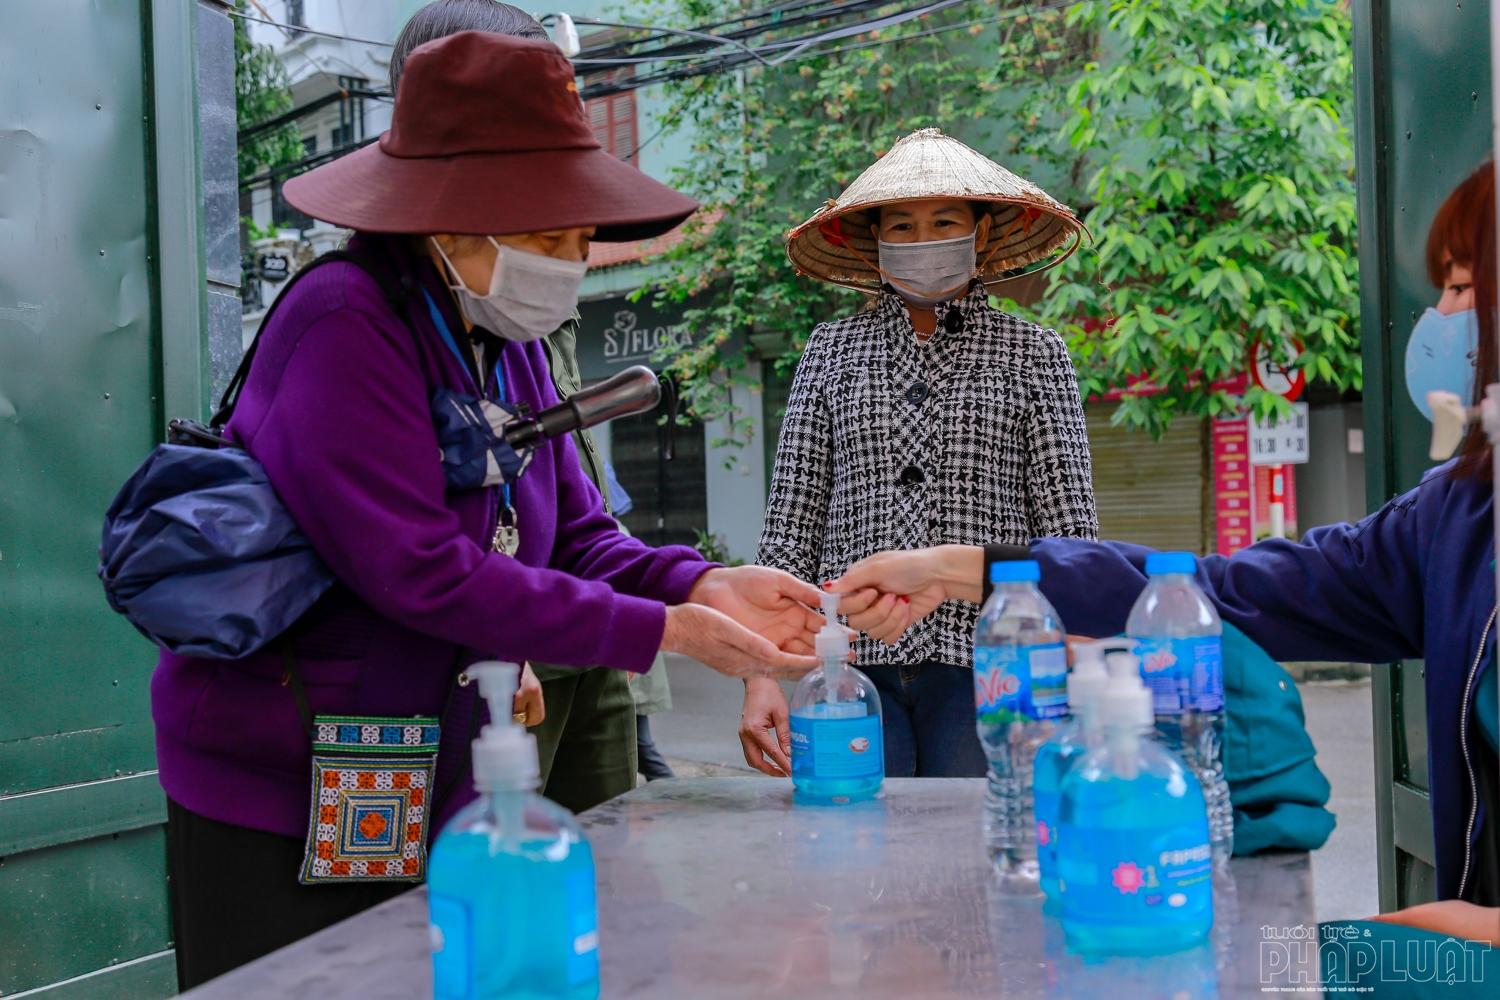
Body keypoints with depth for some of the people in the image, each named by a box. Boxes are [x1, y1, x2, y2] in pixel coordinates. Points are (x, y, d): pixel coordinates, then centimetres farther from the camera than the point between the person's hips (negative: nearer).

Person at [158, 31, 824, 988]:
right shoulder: (348, 324, -19)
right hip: (285, 805, -8)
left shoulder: (508, 346, 8)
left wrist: (703, 586, -15)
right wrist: (664, 630, -22)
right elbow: (422, 574, -25)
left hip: (433, 796, 8)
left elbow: (581, 538, 5)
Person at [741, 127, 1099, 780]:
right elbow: (792, 519, 8)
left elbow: (1068, 525, 2)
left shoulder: (1032, 353, 7)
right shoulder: (832, 351, 11)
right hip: (851, 659, 1)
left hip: (983, 658, -1)